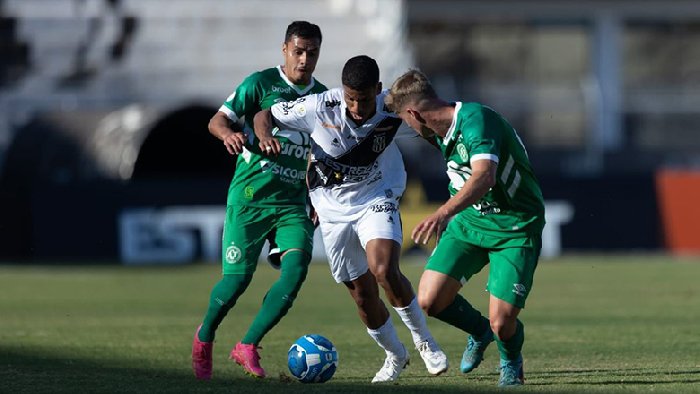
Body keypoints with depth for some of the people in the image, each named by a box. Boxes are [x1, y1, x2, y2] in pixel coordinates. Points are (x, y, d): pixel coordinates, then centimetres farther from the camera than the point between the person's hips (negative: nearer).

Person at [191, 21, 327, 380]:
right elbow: (217, 121, -9)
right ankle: (204, 338, 23)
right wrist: (228, 133, -31)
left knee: (297, 265, -20)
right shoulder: (261, 83, -4)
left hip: (293, 202, 4)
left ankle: (248, 347, -11)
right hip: (250, 195, -4)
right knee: (238, 277, -7)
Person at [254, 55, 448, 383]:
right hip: (334, 209, 2)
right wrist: (265, 136, -30)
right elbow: (265, 114, -9)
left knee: (383, 270, -28)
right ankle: (395, 355, 35)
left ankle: (423, 338, -4)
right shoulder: (320, 108, -21)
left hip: (377, 200, -2)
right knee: (363, 295, 6)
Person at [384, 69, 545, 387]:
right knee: (429, 300, -8)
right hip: (470, 219, 8)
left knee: (502, 322, -16)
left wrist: (444, 212, -56)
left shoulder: (475, 120, -26)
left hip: (515, 229, -8)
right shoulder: (442, 133, 2)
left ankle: (511, 361, 21)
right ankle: (479, 332, 23)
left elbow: (484, 176, -44)